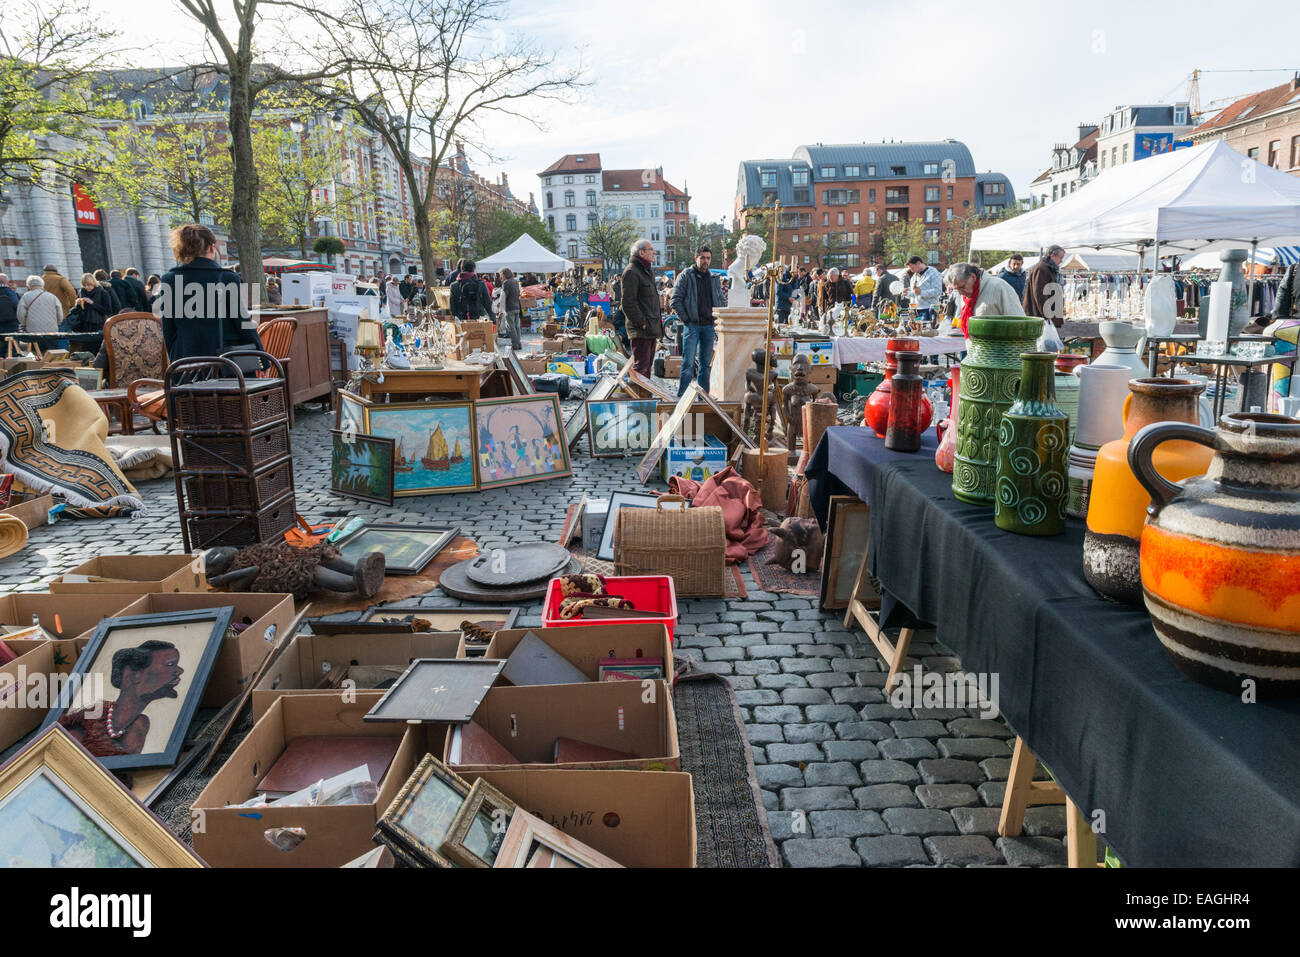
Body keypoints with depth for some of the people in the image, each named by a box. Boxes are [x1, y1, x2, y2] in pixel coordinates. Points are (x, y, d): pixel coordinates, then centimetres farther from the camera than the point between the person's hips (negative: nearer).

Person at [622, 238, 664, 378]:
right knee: (640, 366, -10)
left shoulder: (647, 272, 21)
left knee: (647, 366, 15)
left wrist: (657, 325, 19)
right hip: (641, 330, -10)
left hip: (651, 329, 10)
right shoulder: (631, 272, -11)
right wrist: (642, 323, -19)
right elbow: (628, 302, -18)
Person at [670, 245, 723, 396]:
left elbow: (722, 301, 20)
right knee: (688, 363, -9)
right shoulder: (685, 275, 0)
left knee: (706, 363, 7)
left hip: (709, 326, 5)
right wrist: (685, 320, -9)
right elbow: (676, 300, -4)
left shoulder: (714, 279, 14)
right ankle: (682, 397, -5)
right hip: (692, 325, -5)